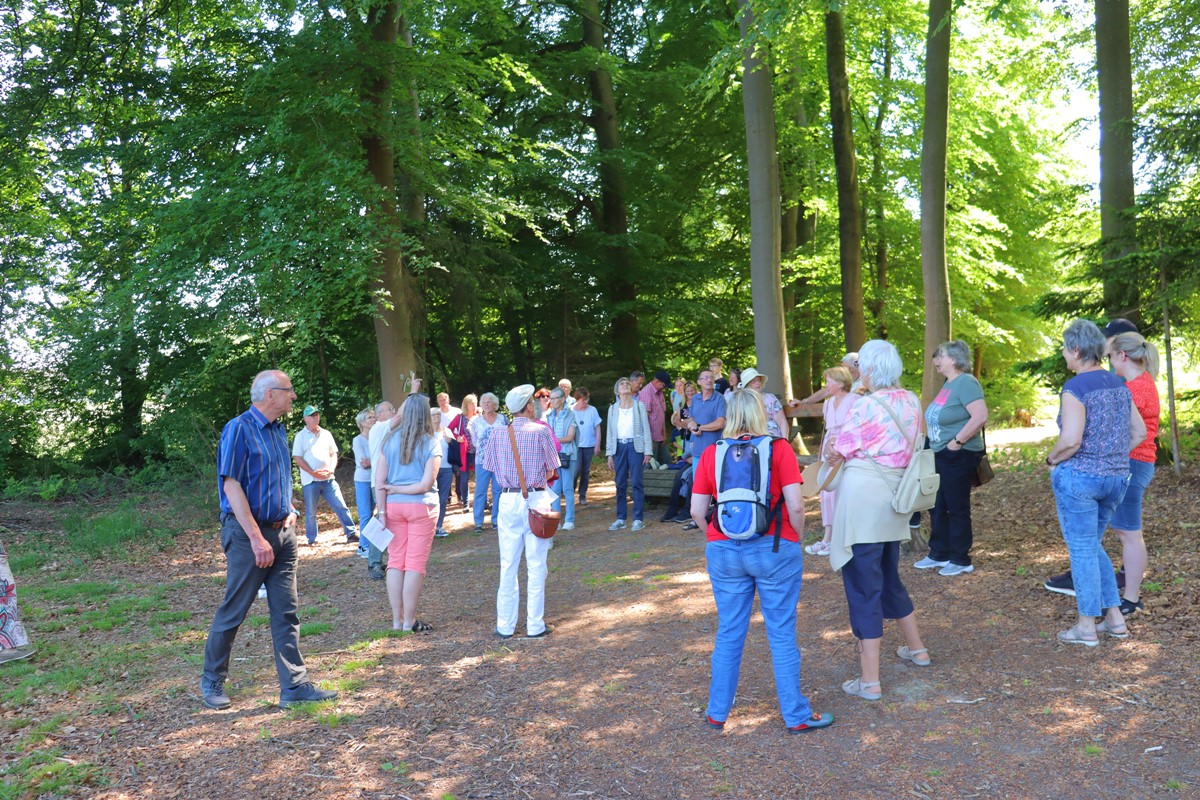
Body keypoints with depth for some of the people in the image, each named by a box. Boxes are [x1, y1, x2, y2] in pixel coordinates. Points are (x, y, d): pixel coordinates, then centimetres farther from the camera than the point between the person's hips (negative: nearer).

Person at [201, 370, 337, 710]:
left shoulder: (279, 430, 11)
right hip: (248, 533, -7)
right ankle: (212, 682, 24)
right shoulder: (239, 429, -12)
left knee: (287, 612, 6)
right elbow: (231, 486, -18)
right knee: (232, 612, 5)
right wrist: (257, 539, -21)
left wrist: (290, 512, 11)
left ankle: (295, 685, 10)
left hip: (282, 532, 7)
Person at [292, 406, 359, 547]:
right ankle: (312, 540, 17)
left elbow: (333, 454, 13)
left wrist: (331, 468, -6)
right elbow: (297, 458, -7)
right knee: (310, 512, 5)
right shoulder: (301, 436, -1)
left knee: (341, 506, 0)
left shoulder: (326, 434, 10)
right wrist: (313, 472, -15)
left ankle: (351, 533, 5)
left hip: (328, 479, 3)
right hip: (310, 481, -3)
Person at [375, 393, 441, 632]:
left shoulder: (389, 439, 2)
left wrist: (382, 511, 0)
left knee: (395, 562, 11)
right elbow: (426, 484, -13)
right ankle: (409, 622, 8)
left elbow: (379, 481, -3)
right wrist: (395, 489, -4)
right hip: (421, 506, -3)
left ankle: (397, 621, 16)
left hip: (393, 506, 3)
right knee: (416, 564, 3)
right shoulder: (431, 442, -6)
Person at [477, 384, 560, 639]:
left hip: (508, 500, 3)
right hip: (535, 500, -2)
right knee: (536, 565, 4)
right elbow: (551, 471, -3)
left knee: (508, 566, 9)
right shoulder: (541, 431, -6)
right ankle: (535, 625, 8)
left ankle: (505, 626, 14)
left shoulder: (498, 433, 1)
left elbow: (489, 465, 5)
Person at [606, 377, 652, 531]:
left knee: (636, 483, -4)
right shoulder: (613, 409, 10)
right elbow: (610, 432, 11)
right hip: (619, 447, 3)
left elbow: (646, 429, 0)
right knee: (620, 484, 4)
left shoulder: (639, 406, 2)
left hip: (636, 446, -3)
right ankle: (621, 518, 12)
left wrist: (647, 451, -5)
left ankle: (638, 519, 2)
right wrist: (609, 454, 6)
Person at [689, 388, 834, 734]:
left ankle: (717, 712, 24)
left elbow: (697, 511, 0)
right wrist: (794, 539, 5)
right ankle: (796, 716, 19)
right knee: (782, 633, 8)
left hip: (724, 550, 3)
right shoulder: (778, 448, -6)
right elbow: (795, 505, -11)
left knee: (729, 632, 14)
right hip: (774, 549, -2)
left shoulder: (711, 454, 1)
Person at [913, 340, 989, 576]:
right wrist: (934, 440, 13)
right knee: (937, 507, 15)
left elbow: (981, 416, -27)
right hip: (941, 455, 10)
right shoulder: (949, 384, 12)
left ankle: (961, 561, 13)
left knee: (957, 509, 1)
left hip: (958, 457, -10)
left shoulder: (965, 382, -17)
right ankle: (939, 554, 27)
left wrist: (958, 441, -22)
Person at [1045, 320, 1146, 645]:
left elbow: (1071, 440, -22)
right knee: (1093, 545, 21)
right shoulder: (1119, 384, 8)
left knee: (1082, 549, 3)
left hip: (1079, 477, -7)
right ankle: (1115, 618, 22)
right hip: (1117, 477, 7)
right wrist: (1114, 457, 14)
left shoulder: (1075, 388, -16)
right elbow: (1139, 432, 13)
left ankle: (1087, 626, 12)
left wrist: (1051, 459, -5)